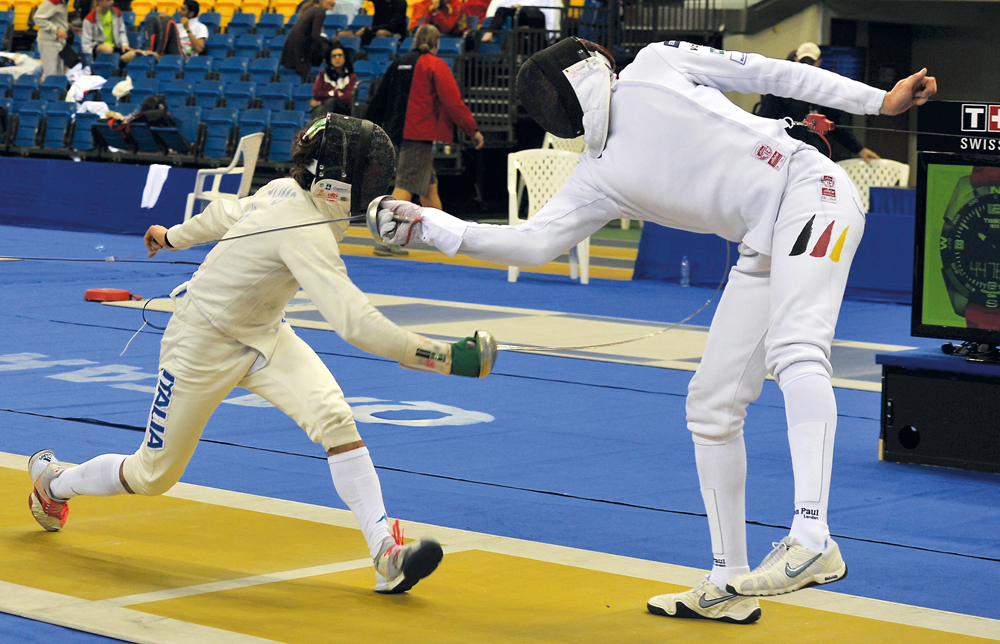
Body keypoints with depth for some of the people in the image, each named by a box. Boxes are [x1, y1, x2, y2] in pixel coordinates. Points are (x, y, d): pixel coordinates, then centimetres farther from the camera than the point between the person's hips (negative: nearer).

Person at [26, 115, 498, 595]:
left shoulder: (289, 192, -9)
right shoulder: (305, 231, -36)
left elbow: (226, 213, 10)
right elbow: (355, 324, -45)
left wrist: (173, 237, 29)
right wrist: (446, 358, -48)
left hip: (261, 336, 7)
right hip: (203, 344, -7)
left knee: (333, 418, -21)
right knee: (153, 476, 11)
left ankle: (386, 555, -25)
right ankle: (52, 480, 40)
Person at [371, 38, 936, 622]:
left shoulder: (655, 64, 5)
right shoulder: (600, 178, 14)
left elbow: (771, 73, 8)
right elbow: (533, 244, 5)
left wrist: (879, 100, 5)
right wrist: (428, 224, -3)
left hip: (808, 187, -7)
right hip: (764, 247, 7)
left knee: (794, 351, -30)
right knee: (712, 403, 6)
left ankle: (813, 539, -44)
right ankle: (730, 584, 17)